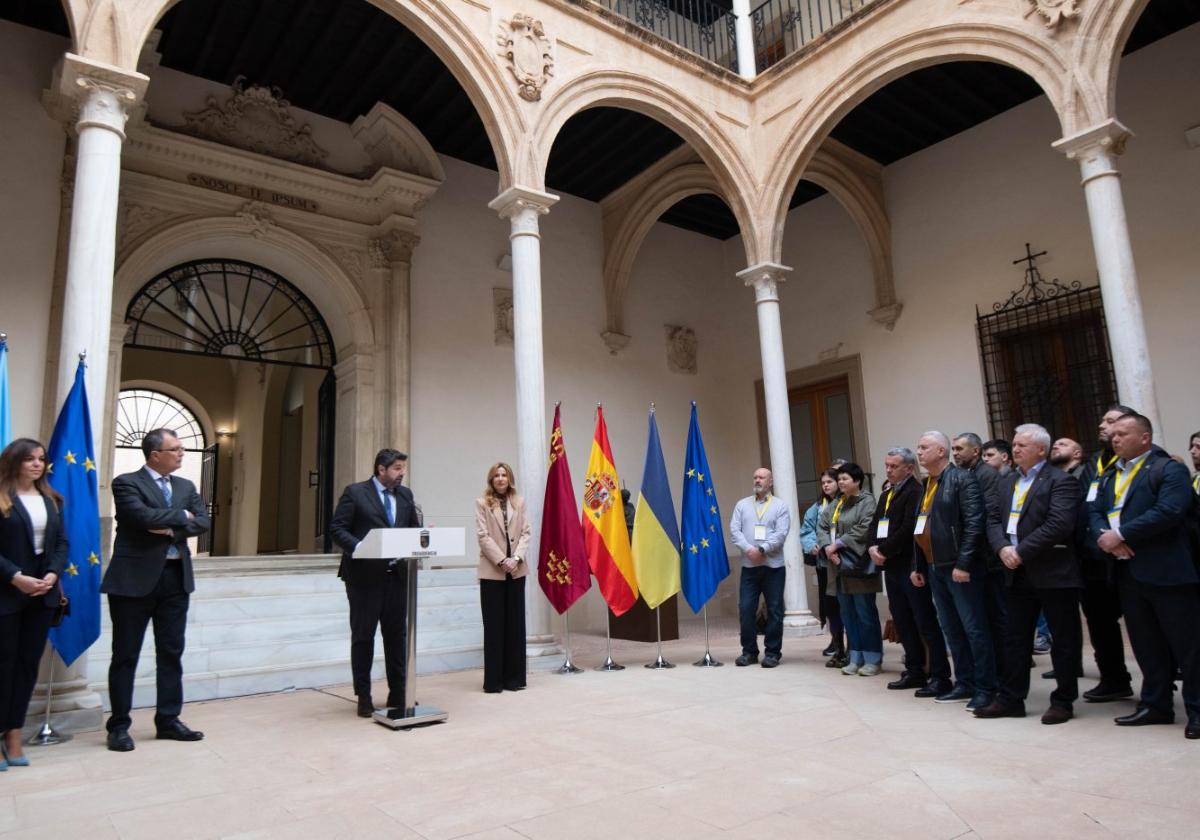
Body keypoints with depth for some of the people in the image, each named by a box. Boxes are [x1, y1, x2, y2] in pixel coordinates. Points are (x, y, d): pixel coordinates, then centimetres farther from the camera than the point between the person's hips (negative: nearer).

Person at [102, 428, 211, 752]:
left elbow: (203, 521, 2)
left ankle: (168, 720, 19)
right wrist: (181, 515, -8)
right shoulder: (126, 483, -6)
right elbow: (144, 516, -22)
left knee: (171, 653, 10)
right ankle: (119, 725, 16)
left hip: (176, 577, 6)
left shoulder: (186, 486, 13)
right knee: (126, 655, 5)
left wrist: (172, 528, -13)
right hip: (136, 578, -5)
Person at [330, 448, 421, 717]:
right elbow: (337, 528, -8)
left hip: (397, 574, 5)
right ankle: (364, 697, 17)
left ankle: (398, 693, 20)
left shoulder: (405, 494, 10)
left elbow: (414, 528, 13)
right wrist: (359, 548, -22)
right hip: (365, 575, -4)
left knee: (397, 634, 9)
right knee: (363, 635, 6)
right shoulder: (355, 492, -4)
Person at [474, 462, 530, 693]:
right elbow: (483, 536, -6)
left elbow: (525, 533, 5)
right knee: (494, 625, 1)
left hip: (517, 570, 3)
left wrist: (516, 558, -10)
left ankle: (514, 676, 15)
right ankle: (493, 680, 8)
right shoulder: (482, 503, 1)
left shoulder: (519, 502, 10)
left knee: (516, 623, 6)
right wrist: (502, 561, -14)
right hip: (492, 571, -3)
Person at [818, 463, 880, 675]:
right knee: (848, 614, 9)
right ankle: (856, 658, 17)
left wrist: (837, 543, -15)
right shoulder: (834, 505, 15)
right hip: (839, 567, 6)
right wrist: (827, 547, -10)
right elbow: (822, 527, 8)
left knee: (865, 614, -1)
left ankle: (872, 659, 8)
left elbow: (864, 529, -16)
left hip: (859, 565, -6)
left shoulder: (867, 501, -5)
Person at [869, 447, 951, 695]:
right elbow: (875, 524, 16)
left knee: (926, 623, -3)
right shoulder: (886, 493, 17)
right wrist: (873, 548, -2)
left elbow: (908, 530, -21)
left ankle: (940, 677, 3)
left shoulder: (915, 491, -12)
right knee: (903, 622, 14)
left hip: (910, 566, -9)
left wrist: (883, 550, -13)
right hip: (891, 566, 9)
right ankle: (915, 672, 24)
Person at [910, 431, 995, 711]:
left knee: (974, 629, -1)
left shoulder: (962, 478, -9)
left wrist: (963, 564, -21)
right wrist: (918, 566, 15)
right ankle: (964, 684, 23)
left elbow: (974, 523, -17)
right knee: (952, 630, 14)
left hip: (959, 568, -8)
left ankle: (985, 688, 8)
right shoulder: (926, 485, 15)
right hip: (935, 568, 8)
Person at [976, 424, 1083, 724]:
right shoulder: (1007, 482, 14)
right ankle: (1010, 699, 19)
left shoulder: (1061, 481, -8)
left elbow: (1058, 525, -20)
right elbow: (994, 519, 9)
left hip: (1053, 573, -7)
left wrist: (1021, 552, -19)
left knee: (1063, 640, 6)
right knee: (1015, 639, 11)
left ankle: (1063, 701, 18)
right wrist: (1003, 548, -9)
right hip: (1017, 574, 7)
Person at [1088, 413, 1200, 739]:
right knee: (1146, 644, 14)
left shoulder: (1169, 470, -6)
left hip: (1166, 571, -7)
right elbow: (1095, 511, 10)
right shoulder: (1111, 476, 17)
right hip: (1127, 571, 7)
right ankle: (1156, 704, 24)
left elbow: (1168, 511, -20)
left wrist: (1121, 534, -19)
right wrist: (1104, 535, -11)